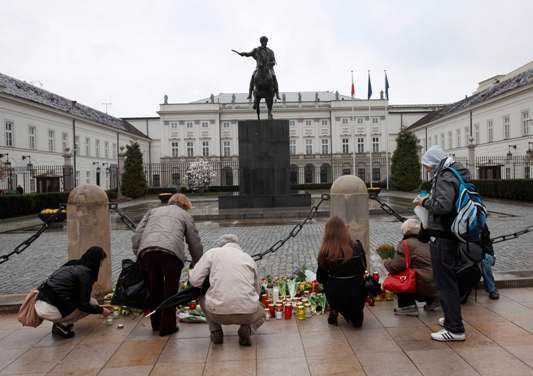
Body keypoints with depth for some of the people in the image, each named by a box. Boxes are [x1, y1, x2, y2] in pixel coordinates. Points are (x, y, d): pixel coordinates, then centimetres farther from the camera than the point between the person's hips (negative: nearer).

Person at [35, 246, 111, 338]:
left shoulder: (72, 265, 15)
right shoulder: (85, 273, -10)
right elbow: (83, 305, -11)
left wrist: (99, 307, 31)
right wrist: (101, 310, 6)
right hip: (50, 310, -8)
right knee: (92, 303, 5)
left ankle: (59, 322, 13)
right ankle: (62, 325, 2)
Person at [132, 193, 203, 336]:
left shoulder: (153, 211, 34)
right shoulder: (185, 215, 26)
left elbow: (136, 236, 22)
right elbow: (195, 244, 22)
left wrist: (138, 255, 24)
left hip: (146, 250, 3)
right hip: (171, 251, -3)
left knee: (154, 288, 18)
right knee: (170, 289, 11)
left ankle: (156, 323, 30)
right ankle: (167, 326, 16)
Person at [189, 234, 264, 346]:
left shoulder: (212, 252, 9)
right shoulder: (249, 258, 17)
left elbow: (194, 281, 3)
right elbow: (257, 290, 26)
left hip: (218, 313, -1)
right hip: (248, 313, 1)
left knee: (203, 298, 33)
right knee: (260, 314, 37)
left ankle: (215, 330, 15)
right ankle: (246, 329, 5)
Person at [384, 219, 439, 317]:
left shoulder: (406, 244, -6)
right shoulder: (426, 243, 17)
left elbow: (395, 267, -12)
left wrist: (386, 261, 9)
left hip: (424, 288, -8)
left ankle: (407, 306, 0)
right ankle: (431, 301, 20)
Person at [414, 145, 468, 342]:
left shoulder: (445, 177, -15)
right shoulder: (453, 174, 17)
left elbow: (443, 205, -28)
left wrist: (425, 202, -13)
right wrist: (427, 201, 10)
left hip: (442, 237, -11)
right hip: (450, 236, 11)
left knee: (446, 282, -5)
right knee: (449, 279, 20)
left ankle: (455, 329, 0)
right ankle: (452, 318, 33)